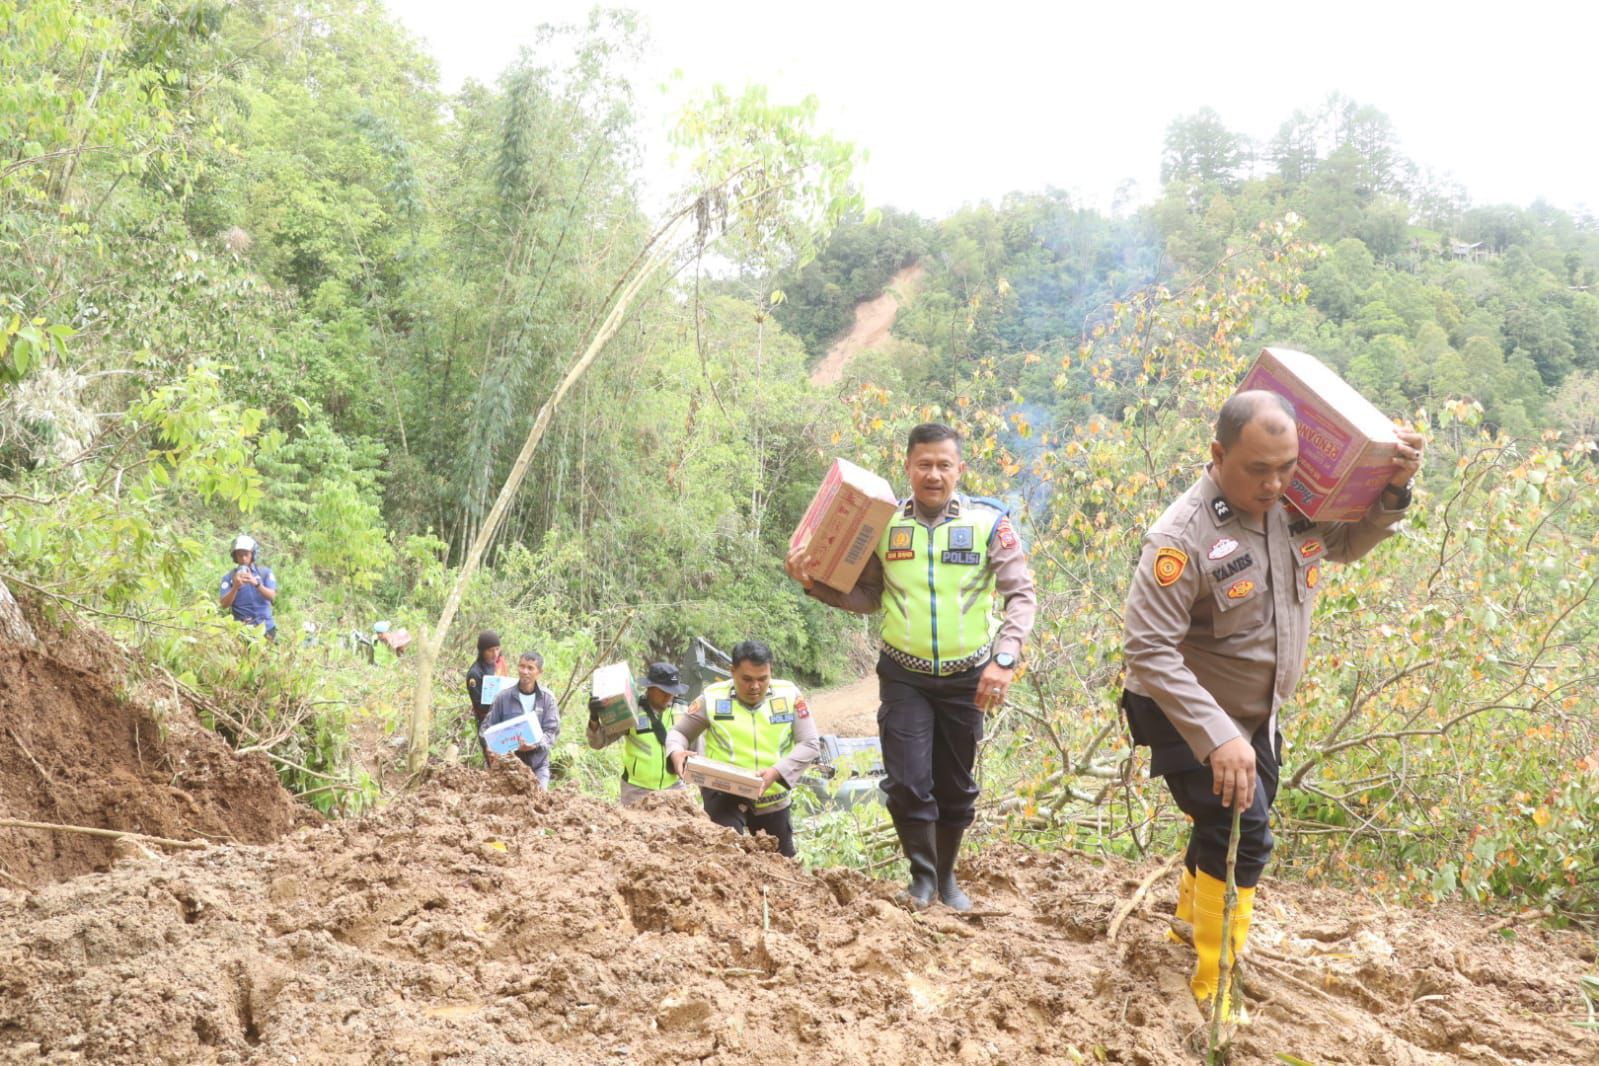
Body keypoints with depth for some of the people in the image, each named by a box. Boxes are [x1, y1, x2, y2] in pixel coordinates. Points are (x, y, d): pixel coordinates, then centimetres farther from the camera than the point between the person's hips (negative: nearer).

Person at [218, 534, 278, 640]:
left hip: (265, 627, 1)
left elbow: (272, 596, -6)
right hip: (242, 628, -1)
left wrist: (257, 583, -21)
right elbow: (224, 604, -3)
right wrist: (235, 587, -19)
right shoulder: (228, 577, 6)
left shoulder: (265, 572, 7)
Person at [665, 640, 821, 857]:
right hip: (725, 795, -3)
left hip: (772, 799, 3)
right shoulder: (713, 697, -7)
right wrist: (676, 752, -22)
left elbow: (810, 745, -7)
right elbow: (679, 732, 3)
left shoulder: (789, 695, -5)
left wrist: (776, 772, -23)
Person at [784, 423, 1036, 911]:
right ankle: (922, 876, 14)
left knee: (956, 786, 12)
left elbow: (1021, 595, -8)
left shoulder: (988, 522, -7)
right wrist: (814, 583, -10)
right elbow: (866, 597, 6)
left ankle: (947, 877, 32)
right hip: (904, 675, 0)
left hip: (967, 678, 0)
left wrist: (1005, 658, -21)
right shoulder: (885, 524, -2)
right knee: (908, 783, -8)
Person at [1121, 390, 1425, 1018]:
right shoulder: (1183, 537, -29)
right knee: (1241, 832, -19)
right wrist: (1218, 737, -38)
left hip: (1255, 715, 7)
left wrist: (1393, 492, -7)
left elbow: (1347, 544, 13)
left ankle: (1191, 918, 53)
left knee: (1224, 827, 24)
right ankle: (1215, 987, -3)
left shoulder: (1299, 504, -9)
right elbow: (1148, 651, -32)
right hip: (1189, 716, -7)